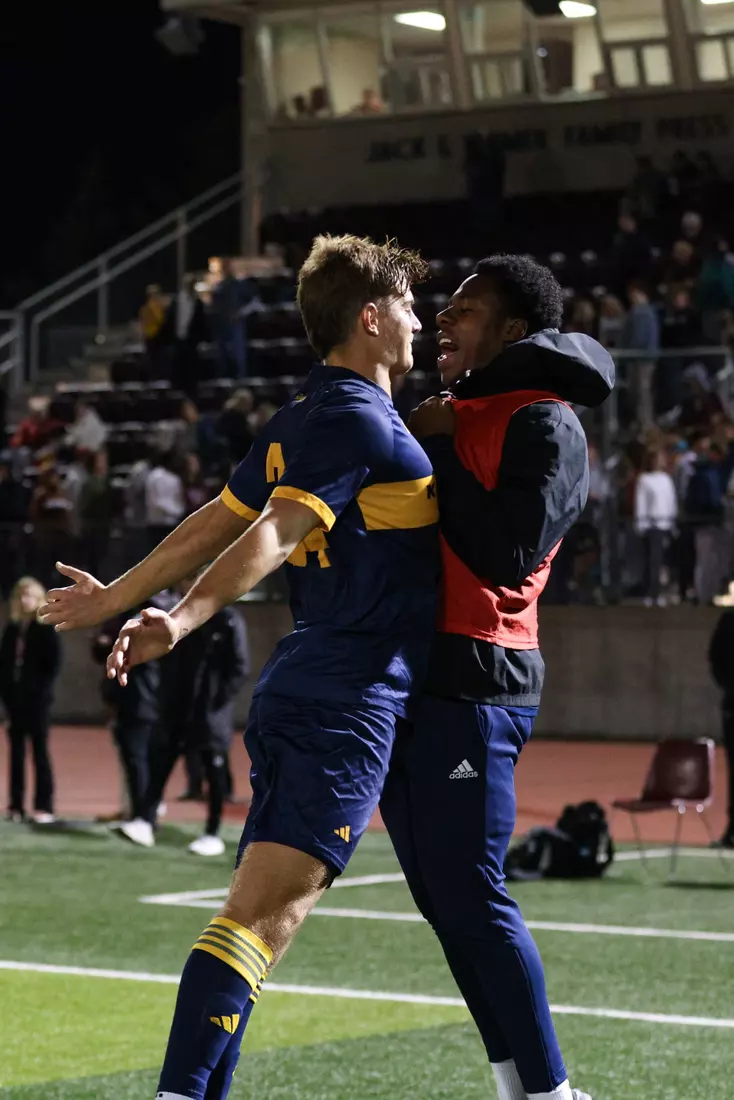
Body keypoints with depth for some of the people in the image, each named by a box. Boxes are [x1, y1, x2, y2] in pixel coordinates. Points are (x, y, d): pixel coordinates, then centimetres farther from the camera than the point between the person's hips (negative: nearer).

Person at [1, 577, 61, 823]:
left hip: (37, 699, -5)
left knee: (40, 752, -2)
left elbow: (54, 663, -7)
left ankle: (44, 807, 0)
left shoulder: (45, 629, -3)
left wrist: (42, 690, -13)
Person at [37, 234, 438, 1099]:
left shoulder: (307, 417, 17)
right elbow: (272, 537, -22)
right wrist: (181, 620, -30)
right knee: (263, 909, -15)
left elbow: (213, 524, 20)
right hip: (349, 701, -9)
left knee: (260, 910, 8)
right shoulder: (358, 419, -10)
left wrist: (118, 595, 28)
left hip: (300, 694, 9)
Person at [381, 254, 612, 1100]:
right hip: (413, 678, 9)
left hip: (470, 687, -9)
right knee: (441, 895, 10)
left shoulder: (544, 423, -8)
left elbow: (509, 553, -19)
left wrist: (438, 452, -12)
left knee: (469, 894, -10)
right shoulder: (458, 415, 20)